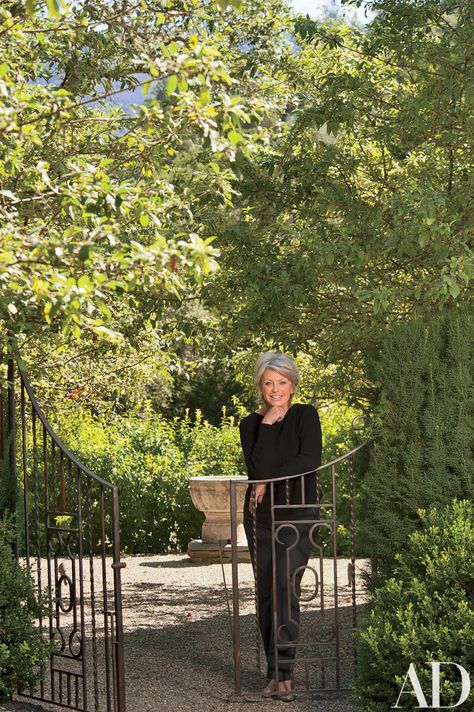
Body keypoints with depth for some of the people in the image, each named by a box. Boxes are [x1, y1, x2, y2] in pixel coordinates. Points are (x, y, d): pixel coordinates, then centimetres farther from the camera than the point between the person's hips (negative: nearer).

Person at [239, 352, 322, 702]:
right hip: (261, 516, 3)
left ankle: (283, 673, -18)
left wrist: (269, 480, -12)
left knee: (286, 587, -17)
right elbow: (259, 469, -12)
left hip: (298, 514, -3)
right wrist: (268, 424, -14)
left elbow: (311, 460, -16)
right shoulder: (250, 424, 4)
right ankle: (277, 672, 15)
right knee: (266, 593, 5)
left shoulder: (306, 416, -2)